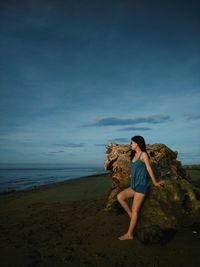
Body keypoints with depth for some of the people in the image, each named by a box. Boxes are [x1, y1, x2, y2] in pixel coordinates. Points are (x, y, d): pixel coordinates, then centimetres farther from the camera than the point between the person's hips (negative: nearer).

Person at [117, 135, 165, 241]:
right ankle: (132, 216, 7)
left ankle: (129, 234, 7)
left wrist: (155, 182, 5)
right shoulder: (134, 155, 13)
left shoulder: (143, 154, -7)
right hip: (134, 185, 7)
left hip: (141, 186, -7)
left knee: (135, 210, -3)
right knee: (120, 197, -8)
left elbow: (149, 168, -2)